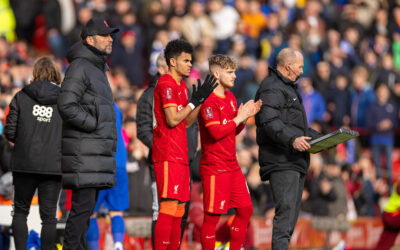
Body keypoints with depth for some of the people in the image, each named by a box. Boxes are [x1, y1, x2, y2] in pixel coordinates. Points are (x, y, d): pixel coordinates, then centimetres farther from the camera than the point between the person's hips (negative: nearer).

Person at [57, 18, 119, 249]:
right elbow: (67, 106, -20)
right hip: (83, 151, -10)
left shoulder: (98, 69, 21)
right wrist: (96, 125, -16)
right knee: (83, 205, -13)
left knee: (87, 206, 9)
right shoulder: (80, 67, -11)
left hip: (97, 151, 10)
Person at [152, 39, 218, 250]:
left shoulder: (181, 86, 20)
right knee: (169, 206, -13)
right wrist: (195, 101, -11)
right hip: (168, 155, -10)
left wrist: (201, 100, 10)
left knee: (179, 207, 8)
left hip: (180, 156, 10)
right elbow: (172, 119, -18)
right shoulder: (166, 84, -10)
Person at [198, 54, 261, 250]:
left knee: (245, 210, 10)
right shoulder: (209, 101, -13)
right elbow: (216, 132, -22)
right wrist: (239, 118, -13)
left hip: (232, 165, 9)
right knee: (213, 215, -5)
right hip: (214, 167, -9)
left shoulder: (230, 97, 15)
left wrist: (246, 116, 4)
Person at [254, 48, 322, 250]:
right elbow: (269, 121, -24)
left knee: (292, 210, 9)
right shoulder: (271, 89, -10)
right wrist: (292, 139, -36)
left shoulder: (289, 88, 26)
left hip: (295, 160, 11)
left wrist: (319, 138, 23)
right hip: (281, 160, -11)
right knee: (286, 208, -19)